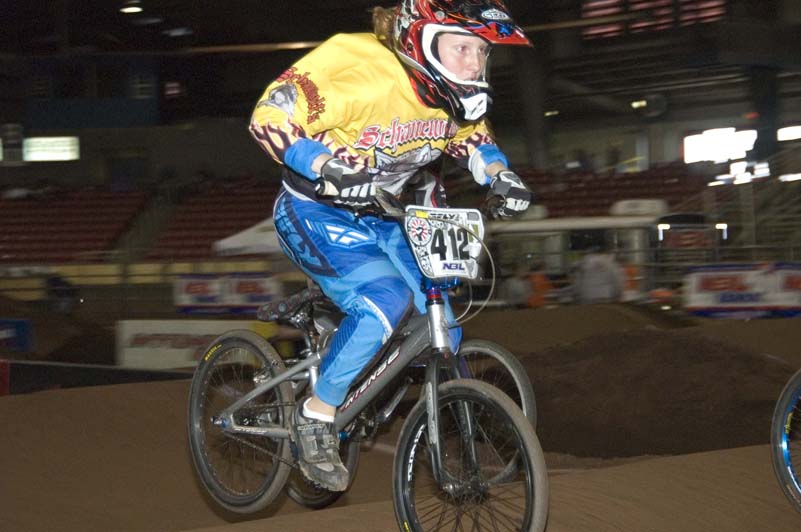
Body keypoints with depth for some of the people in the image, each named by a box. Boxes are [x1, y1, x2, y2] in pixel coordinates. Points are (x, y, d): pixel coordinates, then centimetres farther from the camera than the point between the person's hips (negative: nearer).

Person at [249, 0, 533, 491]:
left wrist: (500, 175, -5)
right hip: (316, 212, -7)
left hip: (382, 217, 7)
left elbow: (473, 136, 14)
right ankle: (317, 417, -13)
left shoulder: (452, 92, -8)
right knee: (386, 299, -30)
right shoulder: (360, 68, -30)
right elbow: (271, 116, -30)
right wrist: (328, 167, -43)